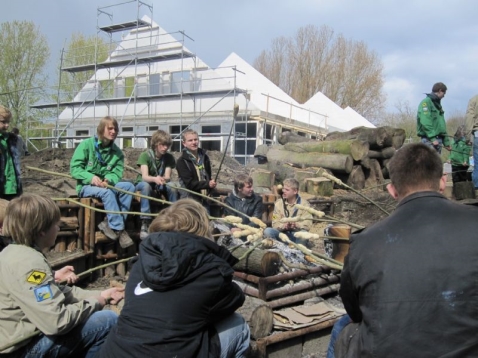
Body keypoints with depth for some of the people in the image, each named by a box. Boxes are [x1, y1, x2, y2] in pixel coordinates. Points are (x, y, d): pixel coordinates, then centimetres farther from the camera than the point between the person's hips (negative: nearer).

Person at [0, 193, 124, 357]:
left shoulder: (14, 252, 6)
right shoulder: (29, 262, -26)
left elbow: (58, 293, 10)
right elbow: (56, 322, -30)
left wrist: (100, 295, 6)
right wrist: (94, 302, -13)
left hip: (22, 337, 10)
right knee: (108, 320, -15)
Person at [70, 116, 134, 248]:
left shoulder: (117, 152, 6)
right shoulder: (86, 145, -6)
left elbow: (117, 173, -3)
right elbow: (74, 168, -11)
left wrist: (109, 180, -27)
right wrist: (90, 177, -30)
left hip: (106, 185, 5)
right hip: (86, 186, -5)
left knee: (129, 186, -22)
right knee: (107, 192, -35)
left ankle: (110, 223, -25)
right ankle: (119, 229, -29)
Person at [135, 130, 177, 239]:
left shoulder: (169, 157, -4)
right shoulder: (145, 155, -15)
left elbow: (167, 177, -14)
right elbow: (144, 176, -28)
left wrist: (161, 179, -38)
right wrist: (155, 179, -51)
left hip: (160, 186, 3)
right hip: (142, 184, -3)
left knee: (172, 188, -29)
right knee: (146, 185, -38)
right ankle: (145, 224, -41)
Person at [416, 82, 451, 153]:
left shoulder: (438, 104, 23)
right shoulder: (426, 102, -5)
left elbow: (442, 124, 24)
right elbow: (425, 123, -17)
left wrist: (446, 142, 19)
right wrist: (432, 138, -23)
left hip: (438, 139, 9)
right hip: (429, 139, -9)